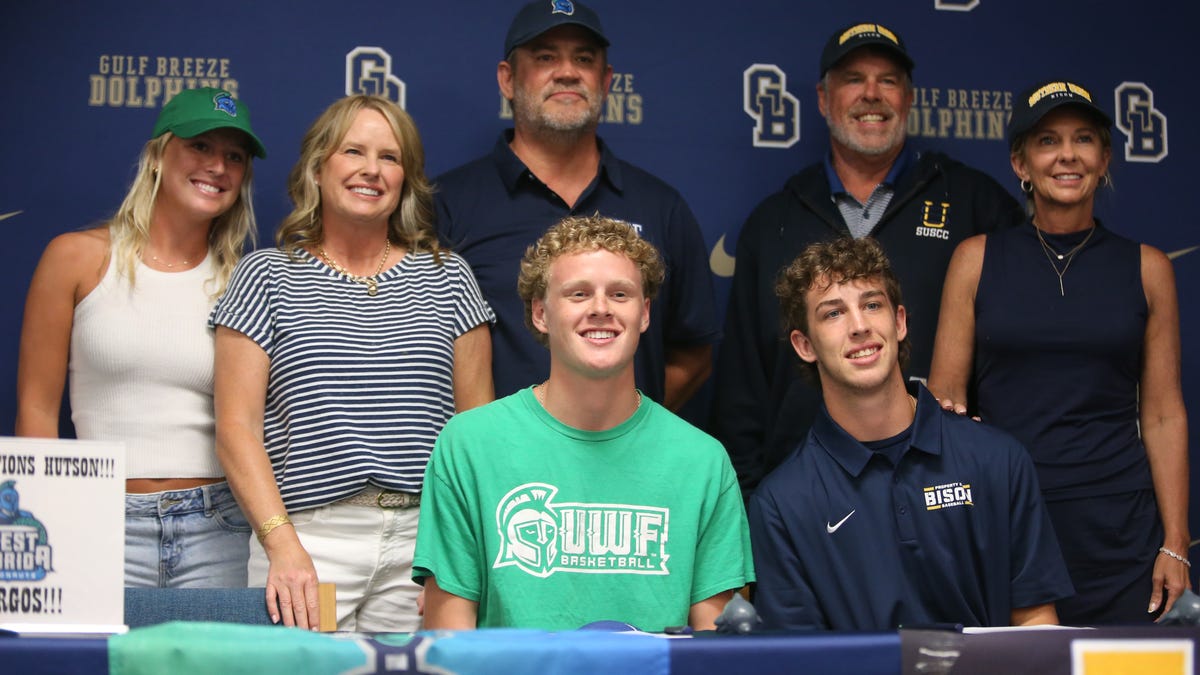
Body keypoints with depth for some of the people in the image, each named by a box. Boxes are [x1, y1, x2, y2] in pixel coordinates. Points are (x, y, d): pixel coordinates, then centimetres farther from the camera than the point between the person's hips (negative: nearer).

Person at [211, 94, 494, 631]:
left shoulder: (447, 277, 12)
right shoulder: (266, 276, 6)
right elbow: (236, 429, -2)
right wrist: (283, 545, -14)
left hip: (425, 541, 2)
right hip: (309, 538, -2)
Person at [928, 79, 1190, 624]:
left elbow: (1164, 416, 5)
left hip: (1116, 533, 0)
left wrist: (1175, 544, -1)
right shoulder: (977, 258, 4)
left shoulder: (1146, 268, 5)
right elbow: (943, 397, 5)